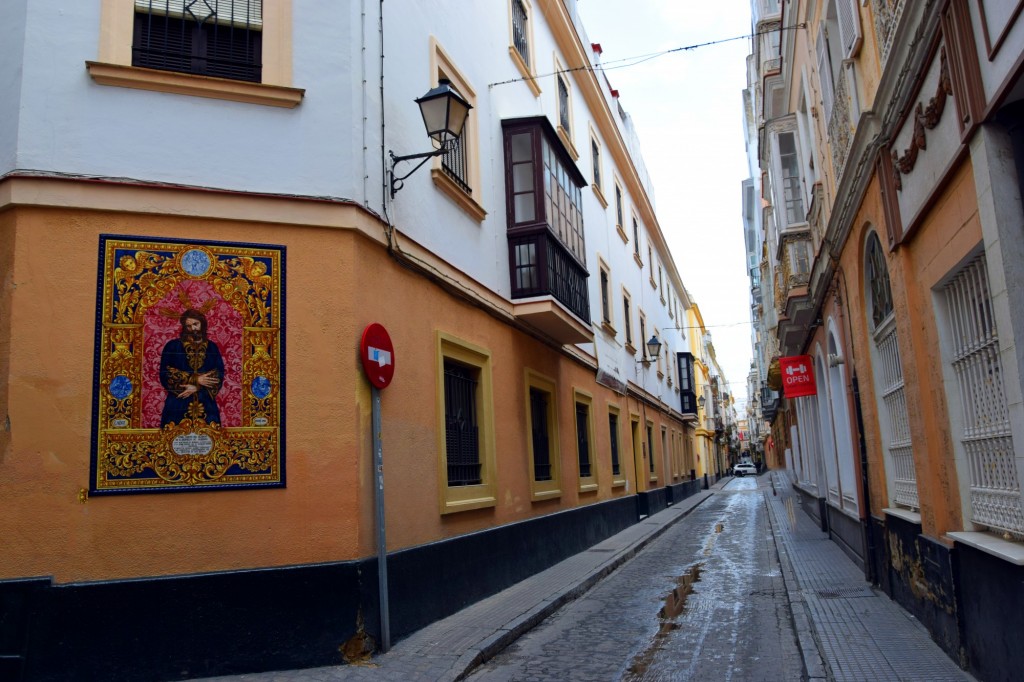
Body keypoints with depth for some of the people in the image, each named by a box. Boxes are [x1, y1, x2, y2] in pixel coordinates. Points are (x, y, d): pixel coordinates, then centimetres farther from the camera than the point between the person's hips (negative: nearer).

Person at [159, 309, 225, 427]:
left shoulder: (212, 347, 12)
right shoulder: (172, 346, 7)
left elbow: (219, 376, 3)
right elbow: (165, 374, -2)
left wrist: (196, 387, -12)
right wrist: (196, 379, -10)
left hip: (206, 406, 1)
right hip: (178, 406, -1)